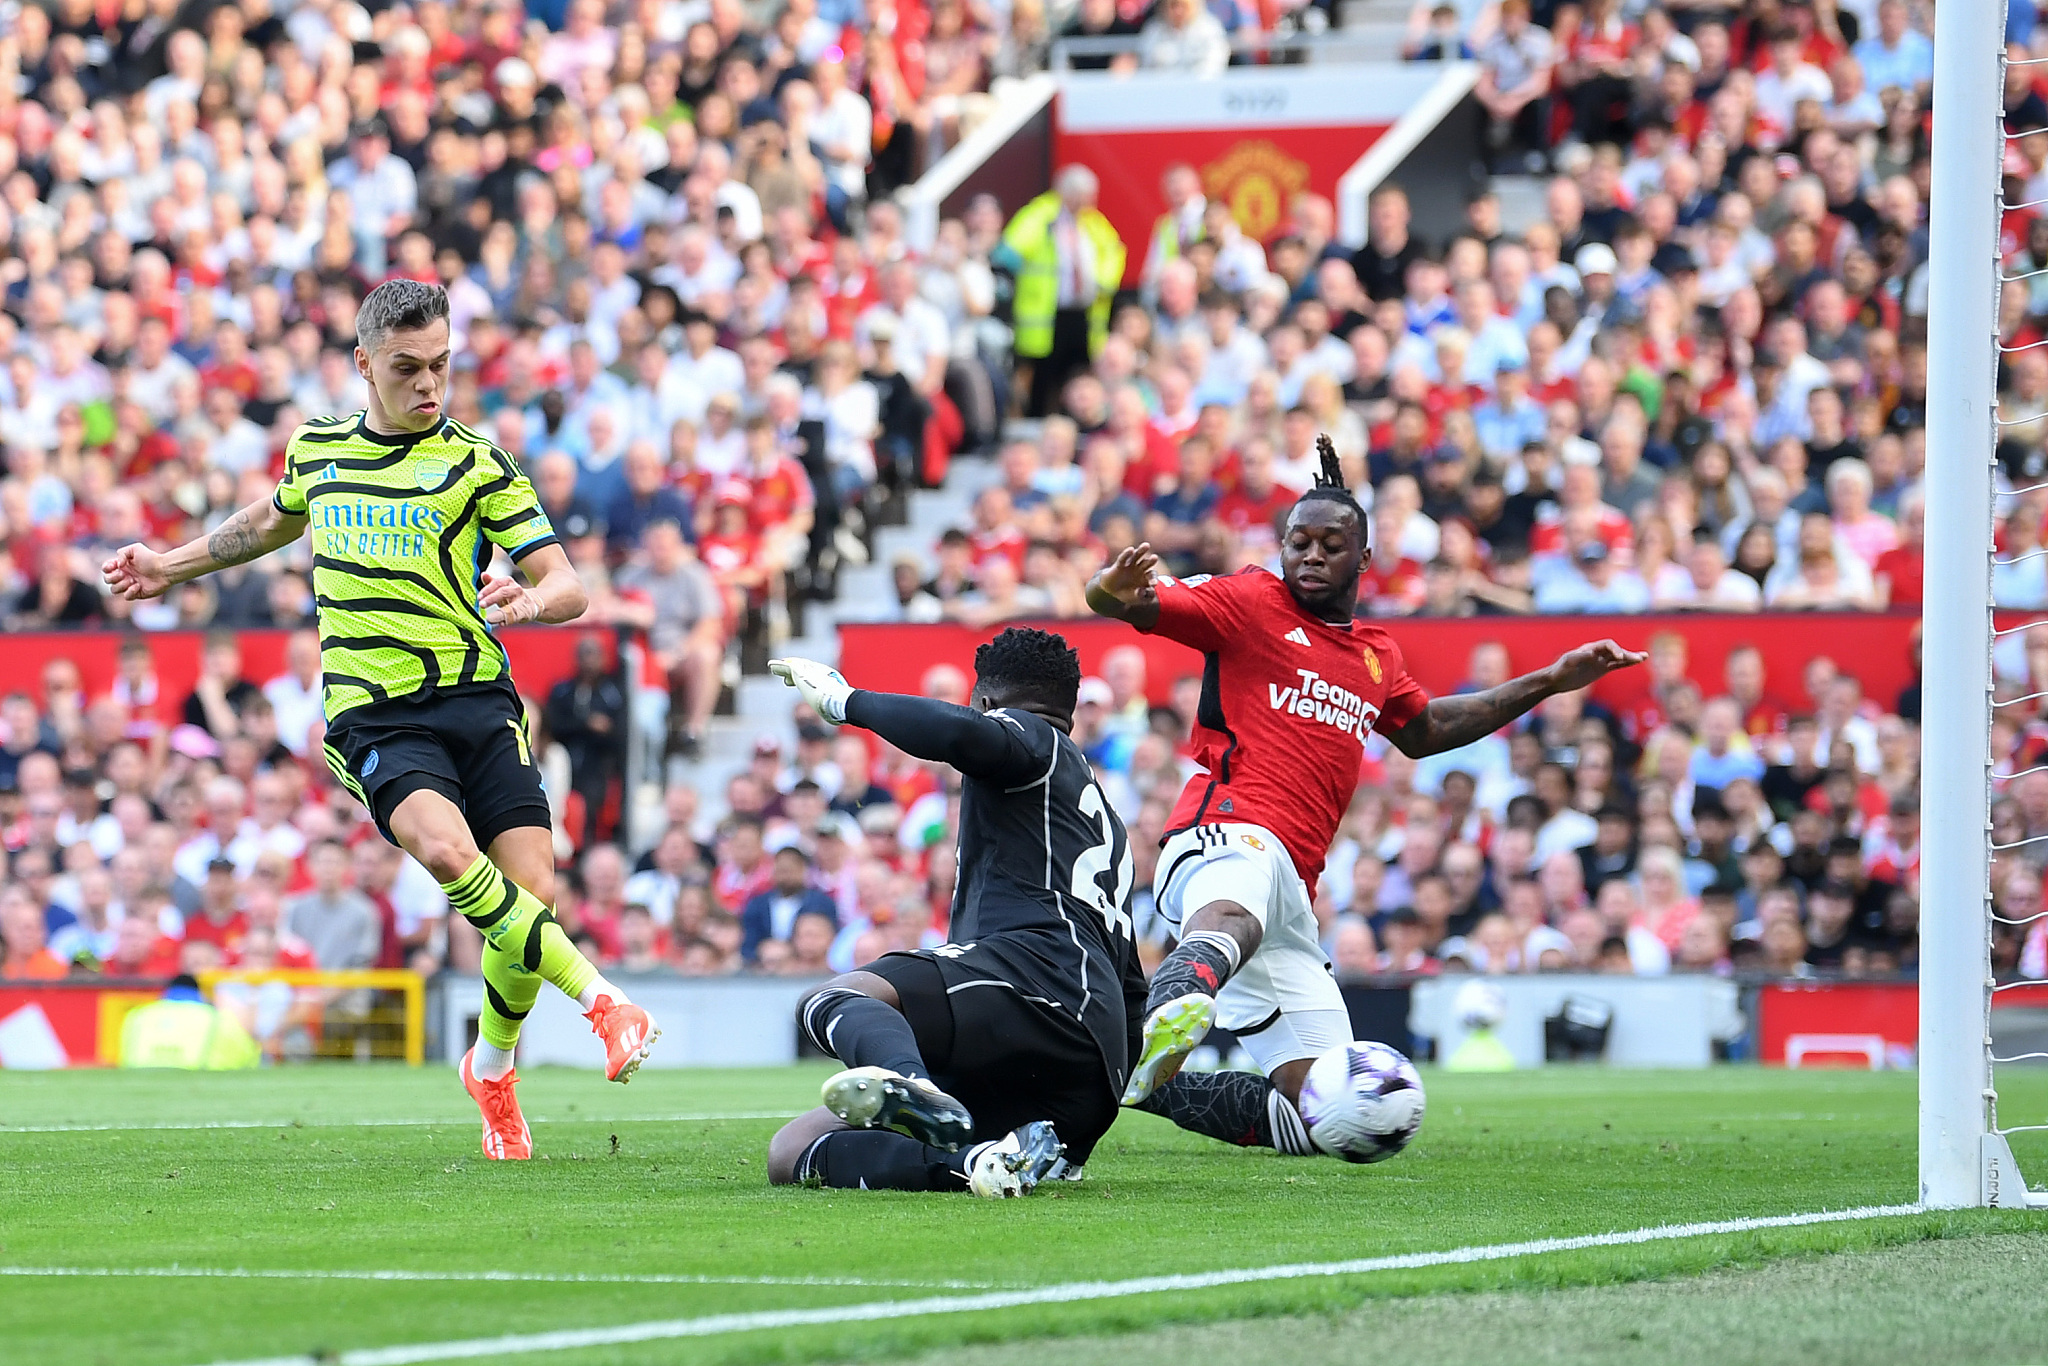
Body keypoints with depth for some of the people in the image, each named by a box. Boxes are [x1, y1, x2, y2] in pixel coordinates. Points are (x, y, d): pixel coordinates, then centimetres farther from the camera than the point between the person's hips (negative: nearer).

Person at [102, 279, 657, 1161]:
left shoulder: (476, 465, 3)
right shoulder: (316, 450, 11)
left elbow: (567, 585, 0)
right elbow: (276, 521, 35)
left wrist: (530, 599, -23)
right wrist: (174, 565, 40)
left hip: (477, 699, 0)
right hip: (375, 716, 0)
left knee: (531, 889, -11)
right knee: (445, 850, -30)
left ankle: (493, 1066, 18)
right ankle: (599, 1000, -25)